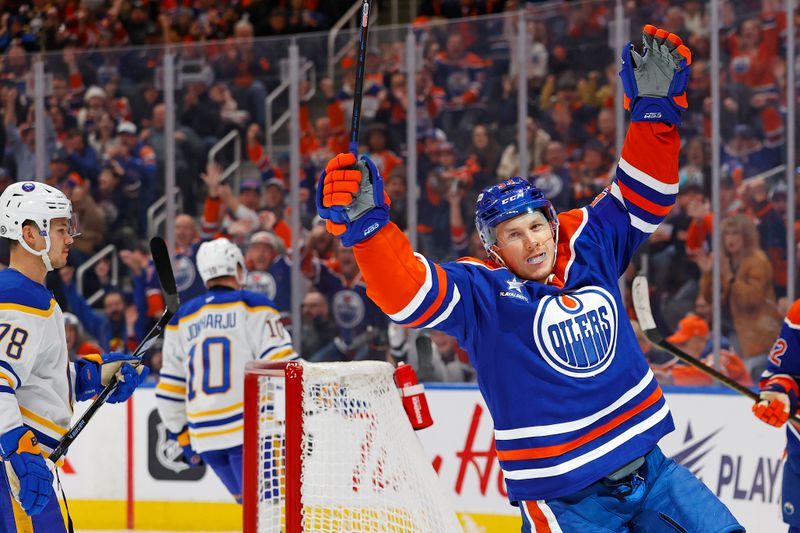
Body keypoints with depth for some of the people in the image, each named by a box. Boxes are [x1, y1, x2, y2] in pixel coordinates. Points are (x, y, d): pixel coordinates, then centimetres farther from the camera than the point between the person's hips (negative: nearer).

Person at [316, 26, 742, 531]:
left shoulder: (590, 248, 2)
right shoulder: (481, 292, -11)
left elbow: (641, 197, 9)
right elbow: (408, 291, -26)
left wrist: (655, 108, -1)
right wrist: (367, 225, -40)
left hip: (648, 467, 5)